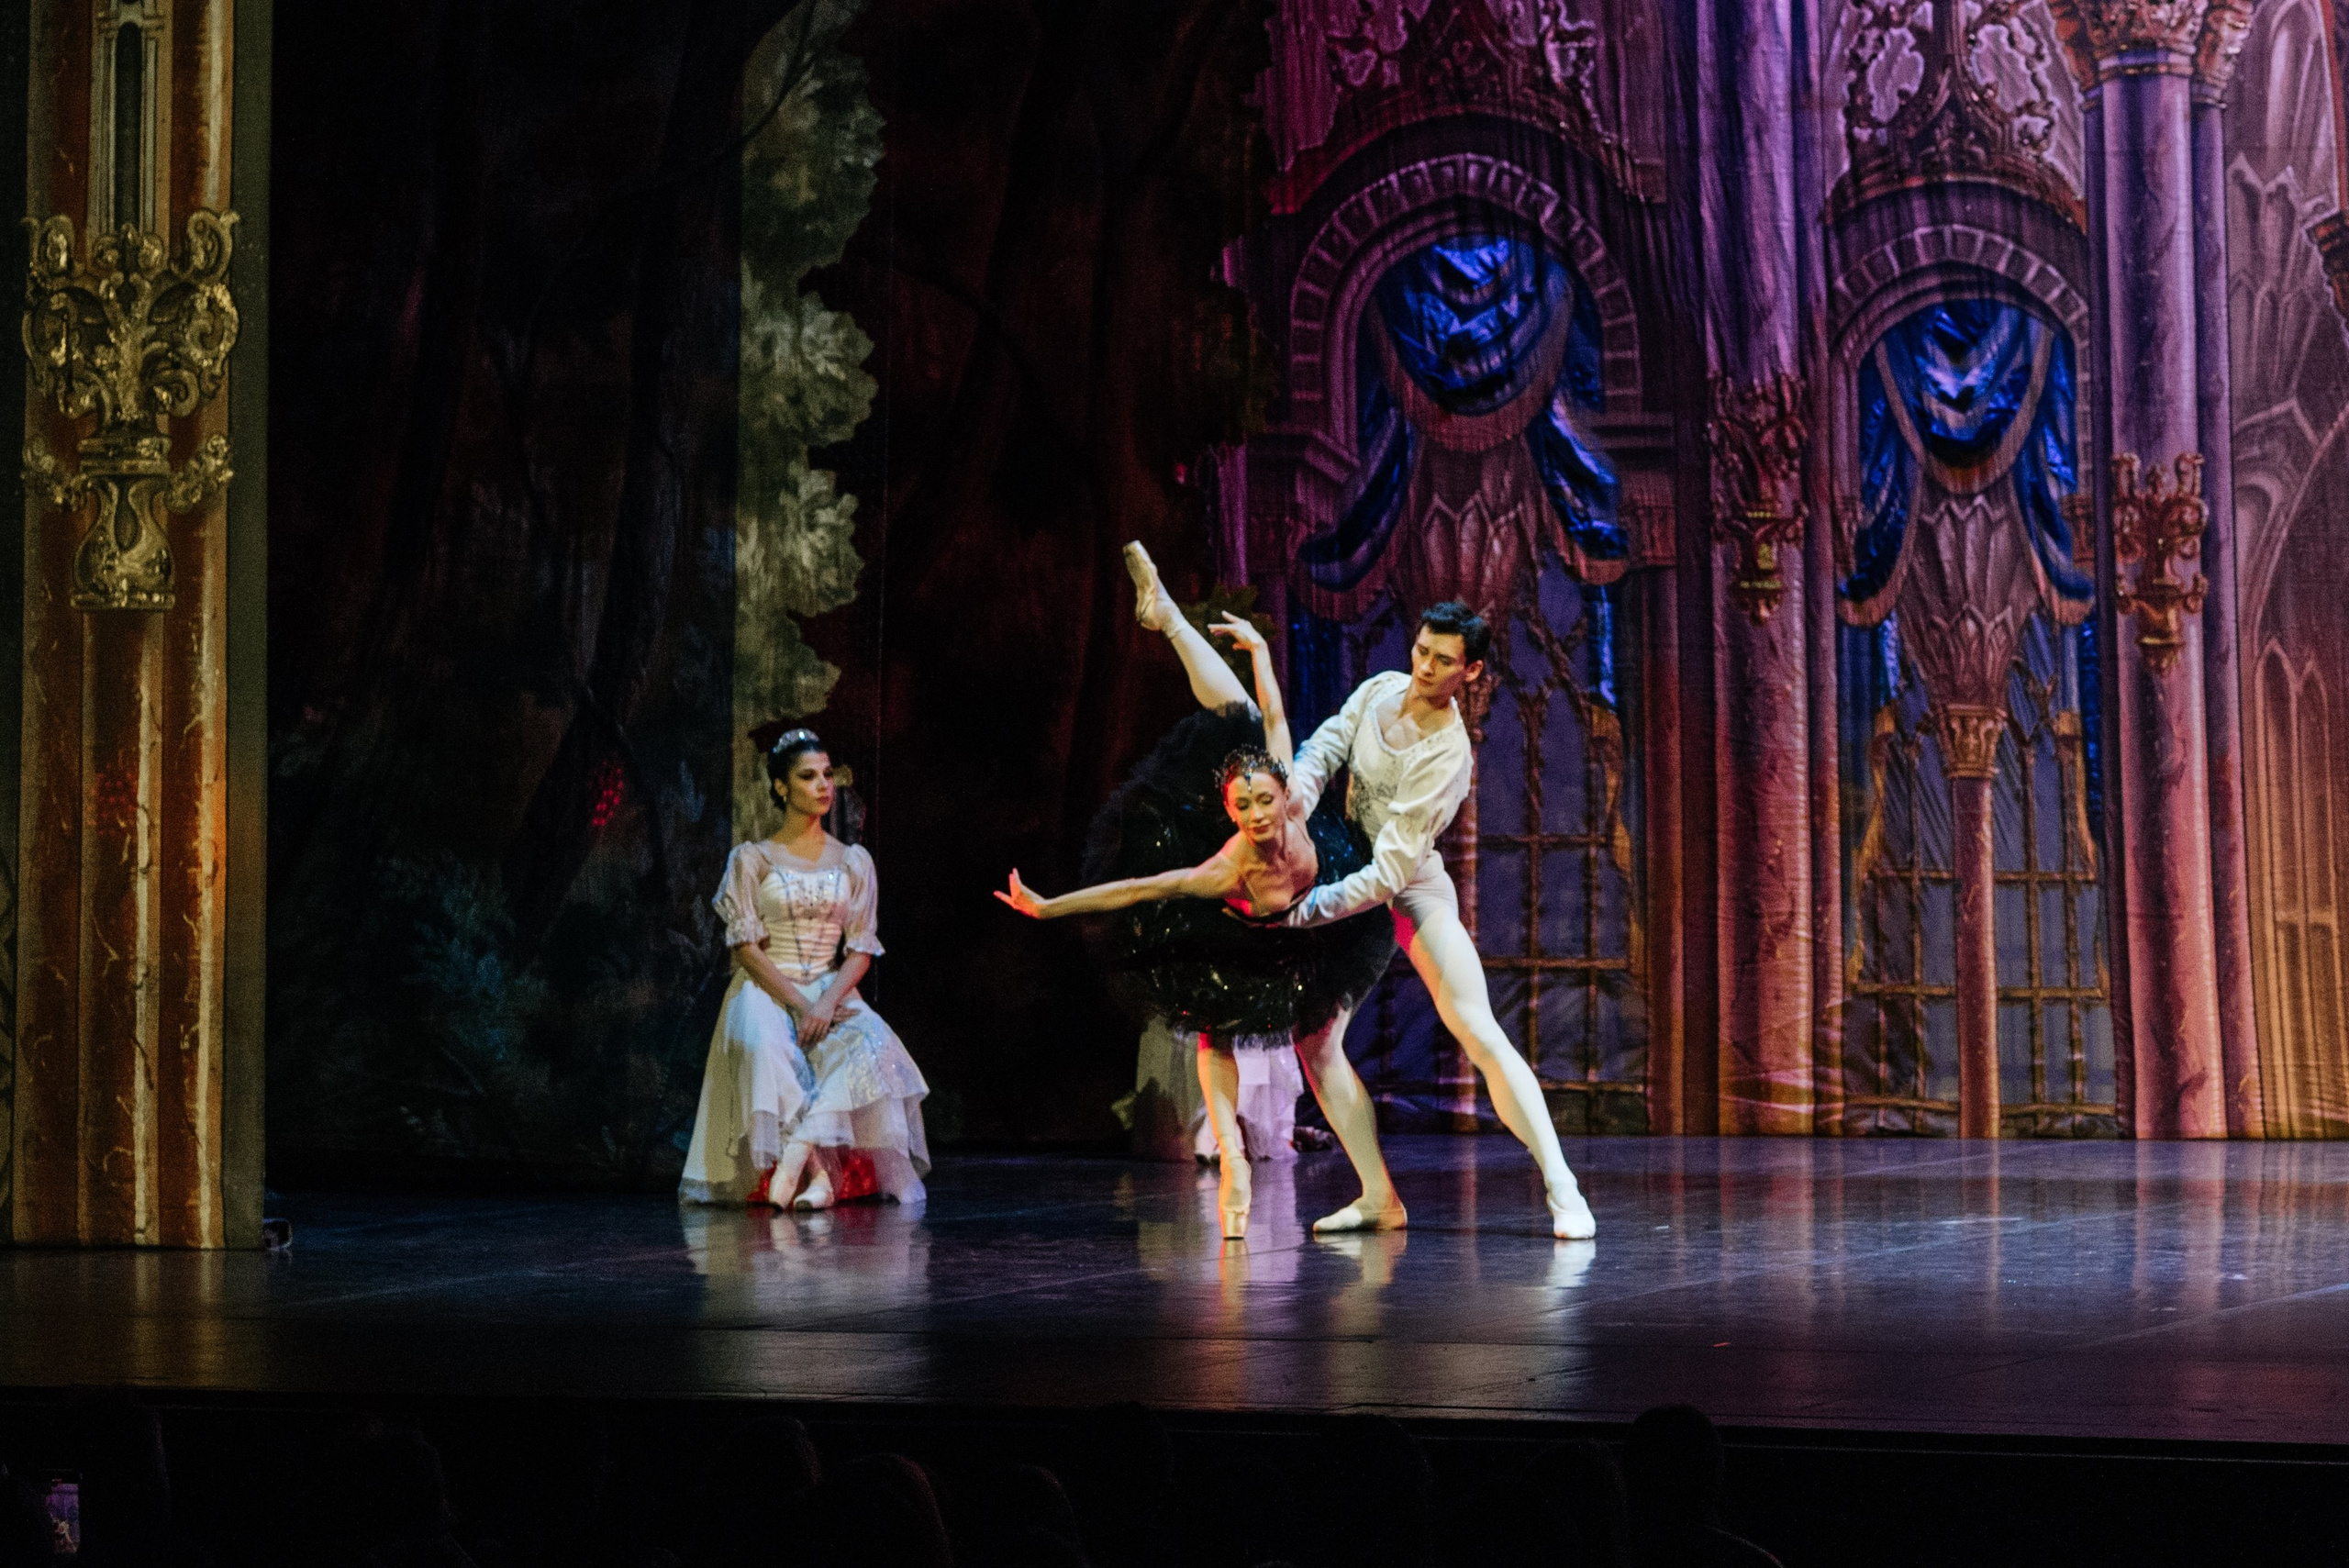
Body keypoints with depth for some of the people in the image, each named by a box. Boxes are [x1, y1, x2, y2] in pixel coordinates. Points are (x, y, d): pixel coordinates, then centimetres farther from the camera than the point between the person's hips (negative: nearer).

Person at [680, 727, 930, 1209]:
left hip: (832, 991, 2)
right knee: (764, 1048, -38)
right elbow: (745, 947, -3)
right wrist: (799, 1003, -16)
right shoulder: (752, 859, 5)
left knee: (871, 1044, -33)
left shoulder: (853, 861, 12)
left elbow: (861, 949, 6)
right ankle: (815, 1171, -39)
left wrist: (828, 1002, -14)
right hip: (764, 991, -2)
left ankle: (797, 1151, -45)